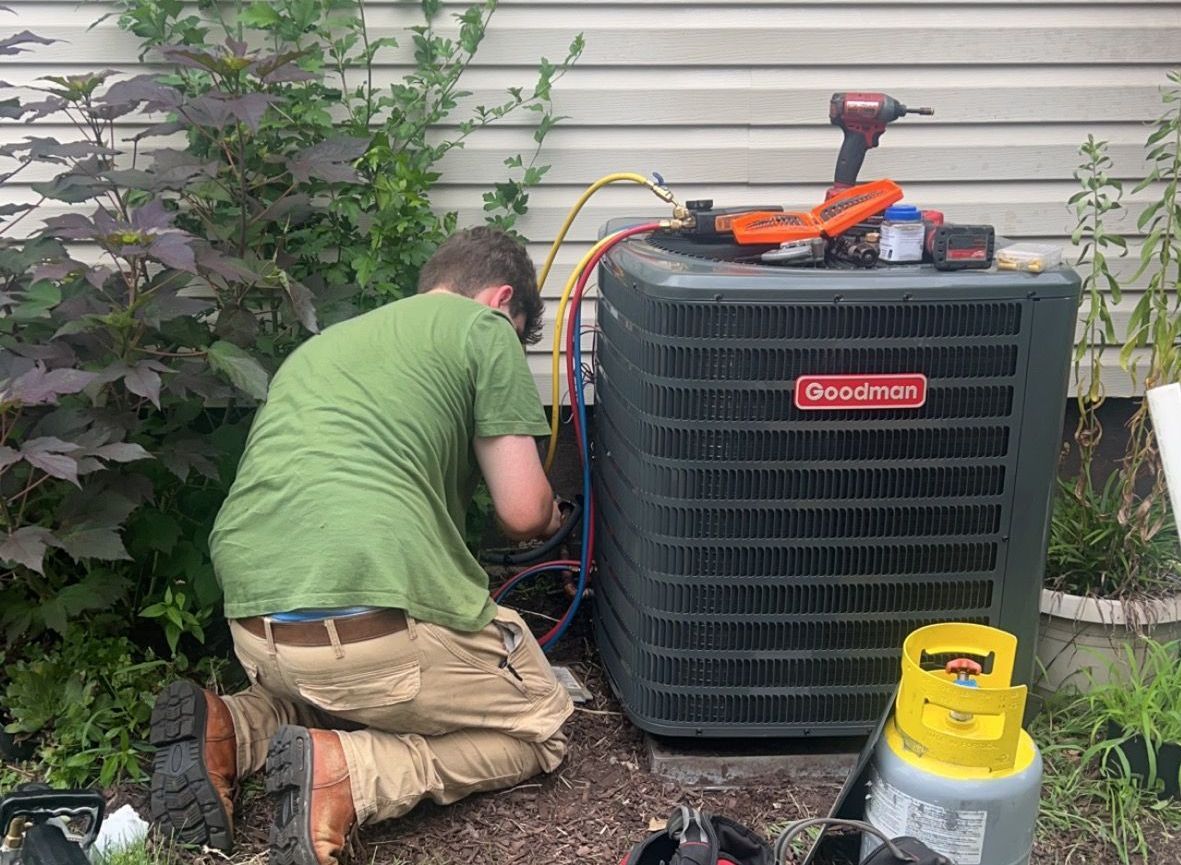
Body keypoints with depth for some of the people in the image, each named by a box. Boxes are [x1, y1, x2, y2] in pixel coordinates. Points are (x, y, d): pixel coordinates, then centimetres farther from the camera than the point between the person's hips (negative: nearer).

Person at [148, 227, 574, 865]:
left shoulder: (324, 342, 27)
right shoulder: (484, 327, 6)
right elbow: (523, 513, 2)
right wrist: (547, 518, 26)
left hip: (252, 623, 8)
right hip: (375, 623, -7)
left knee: (351, 696, 37)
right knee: (538, 729, 17)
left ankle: (230, 732, 9)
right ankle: (348, 772, -6)